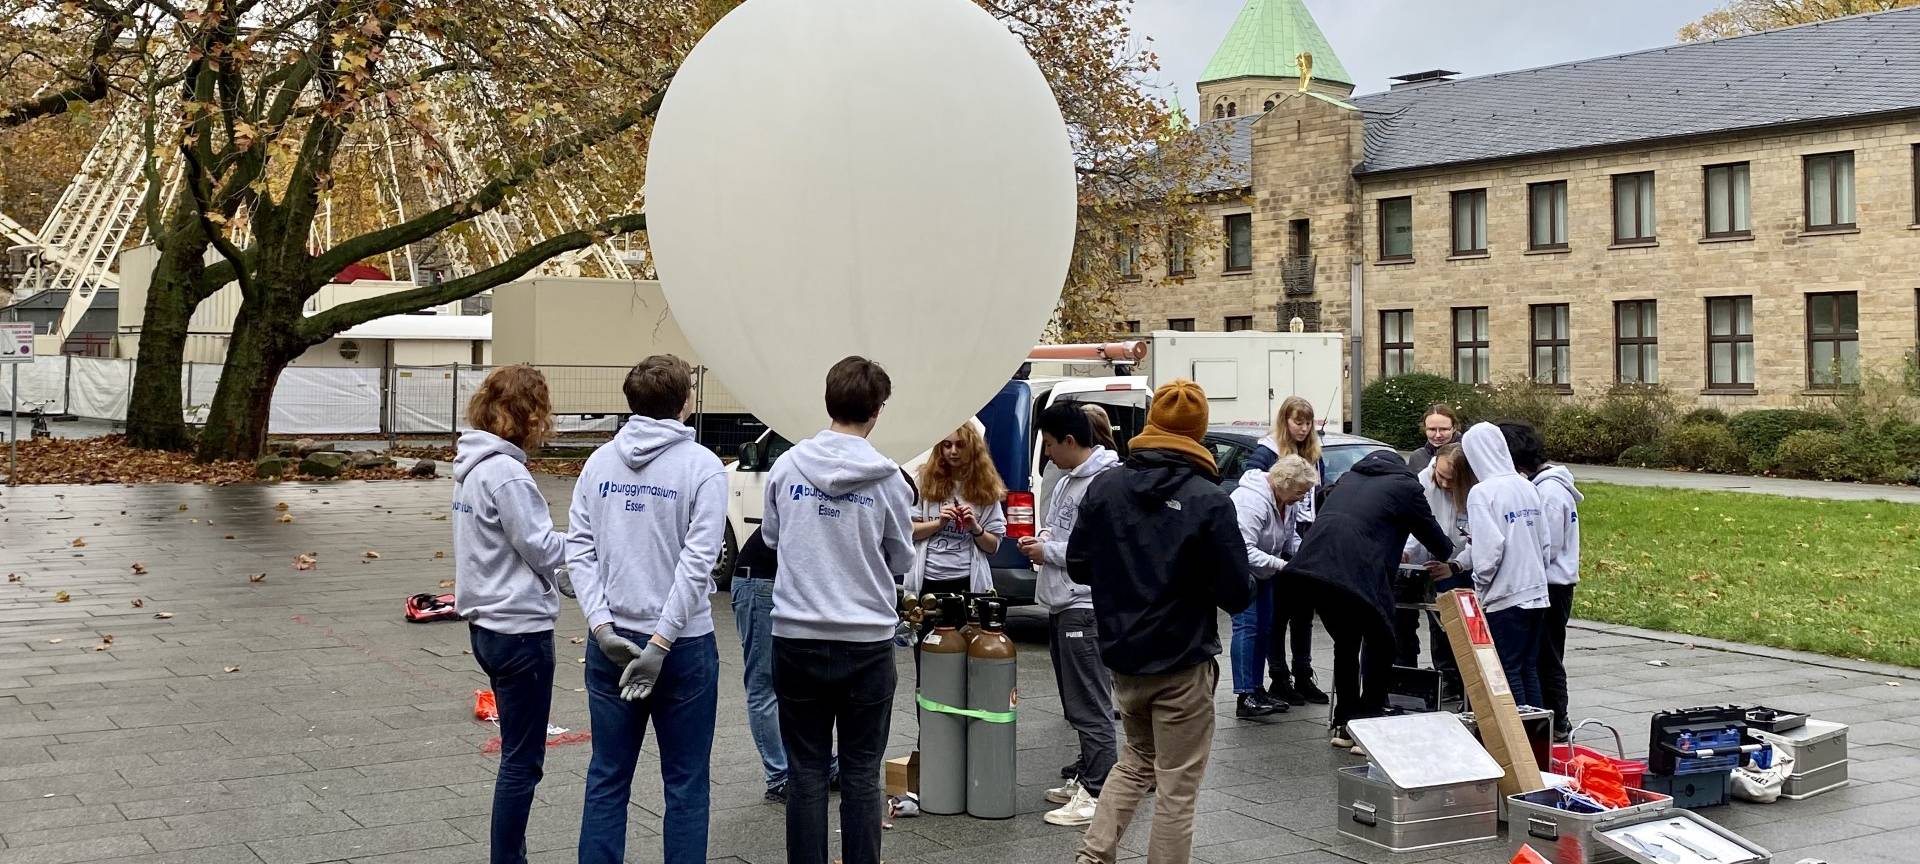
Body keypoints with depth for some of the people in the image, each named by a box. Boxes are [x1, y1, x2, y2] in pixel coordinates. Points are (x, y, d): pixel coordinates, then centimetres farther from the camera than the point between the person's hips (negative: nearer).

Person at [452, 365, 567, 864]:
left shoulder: (472, 466, 11)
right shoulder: (506, 473, -18)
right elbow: (542, 549, -16)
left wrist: (577, 539, 6)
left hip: (489, 624, 10)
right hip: (520, 630, -10)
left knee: (517, 754, 17)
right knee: (523, 761, 0)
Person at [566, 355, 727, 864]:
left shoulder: (599, 463, 4)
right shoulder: (702, 466, -8)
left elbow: (579, 550, -2)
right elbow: (697, 562, -16)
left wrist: (602, 625, -7)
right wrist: (661, 643, -15)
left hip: (610, 640, 4)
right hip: (683, 644, -4)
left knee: (607, 778, 10)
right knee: (685, 783, 6)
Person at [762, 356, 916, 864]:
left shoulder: (787, 466, -4)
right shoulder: (887, 479, -9)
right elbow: (901, 561, 3)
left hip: (797, 637, 2)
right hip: (867, 640, -1)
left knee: (806, 770, 9)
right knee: (861, 773, 8)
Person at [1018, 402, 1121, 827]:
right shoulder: (1067, 481, 15)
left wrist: (1048, 552, -15)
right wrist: (1042, 542, 7)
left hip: (1086, 608, -10)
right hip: (1062, 605, 10)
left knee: (1090, 707, -5)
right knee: (1076, 704, 17)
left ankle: (1098, 794, -1)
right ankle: (1085, 779, 26)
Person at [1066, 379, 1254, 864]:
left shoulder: (1105, 487, -3)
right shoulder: (1208, 501, -16)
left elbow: (1078, 567, 4)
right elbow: (1237, 594, -16)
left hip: (1123, 657, 5)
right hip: (1183, 663, -5)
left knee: (1136, 761, 24)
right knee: (1177, 787, 6)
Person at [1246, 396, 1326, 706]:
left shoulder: (1314, 455, 13)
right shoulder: (1267, 451, -7)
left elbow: (1319, 496, 19)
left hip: (1307, 545, 6)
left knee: (1304, 613, 12)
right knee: (1279, 614, 3)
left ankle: (1303, 677, 20)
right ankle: (1279, 679, 9)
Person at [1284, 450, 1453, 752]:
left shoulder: (1349, 477, 30)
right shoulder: (1405, 486, 12)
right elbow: (1431, 532, 20)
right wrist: (1451, 556, 44)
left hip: (1313, 563, 6)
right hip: (1356, 570, -6)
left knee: (1346, 643, 23)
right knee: (1379, 645, 12)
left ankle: (1344, 725, 27)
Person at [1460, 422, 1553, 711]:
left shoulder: (1482, 493, -13)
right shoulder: (1528, 487, 8)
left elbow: (1489, 548, -19)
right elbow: (1544, 540, 11)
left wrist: (1480, 583, -4)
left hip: (1505, 597, -7)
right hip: (1536, 592, 7)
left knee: (1509, 671, 1)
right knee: (1529, 669, 14)